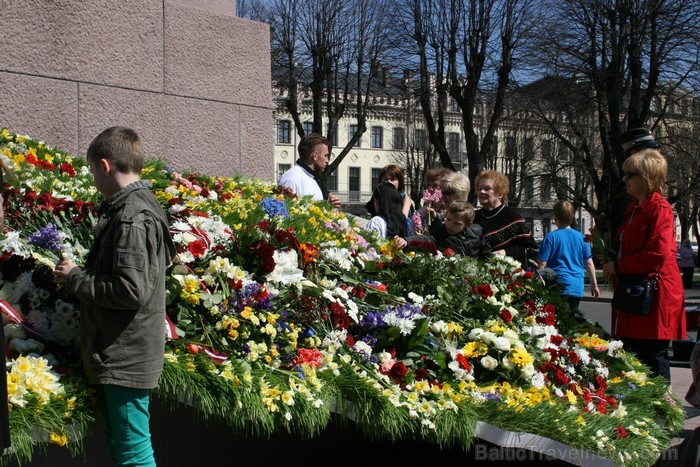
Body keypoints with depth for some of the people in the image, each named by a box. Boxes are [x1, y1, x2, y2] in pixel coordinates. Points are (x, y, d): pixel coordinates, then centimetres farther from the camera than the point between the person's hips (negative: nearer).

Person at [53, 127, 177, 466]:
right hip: (123, 357, 10)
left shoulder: (131, 217, -18)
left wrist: (75, 278, -13)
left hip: (127, 358, -10)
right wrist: (81, 275, 12)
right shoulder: (139, 206, 12)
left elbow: (131, 290, -24)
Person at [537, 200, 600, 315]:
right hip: (577, 287, 4)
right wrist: (594, 284, 17)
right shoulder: (581, 237, 5)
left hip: (560, 284, -4)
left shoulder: (551, 237, -7)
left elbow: (541, 264, -8)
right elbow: (589, 263, 8)